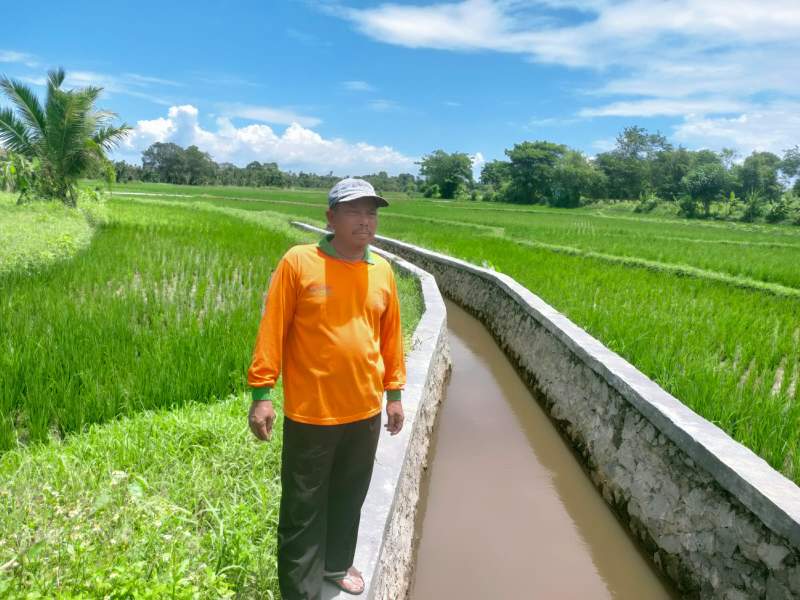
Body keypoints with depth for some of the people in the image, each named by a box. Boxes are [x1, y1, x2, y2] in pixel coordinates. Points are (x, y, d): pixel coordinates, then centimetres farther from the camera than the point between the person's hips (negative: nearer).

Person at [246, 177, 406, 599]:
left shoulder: (382, 270, 3)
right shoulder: (298, 262, -10)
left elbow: (391, 335, 10)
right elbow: (272, 330, -9)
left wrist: (395, 392, 12)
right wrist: (262, 393, -11)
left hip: (366, 411, 5)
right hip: (310, 412, -4)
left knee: (349, 500, 22)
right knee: (303, 511, 9)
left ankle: (337, 564, 46)